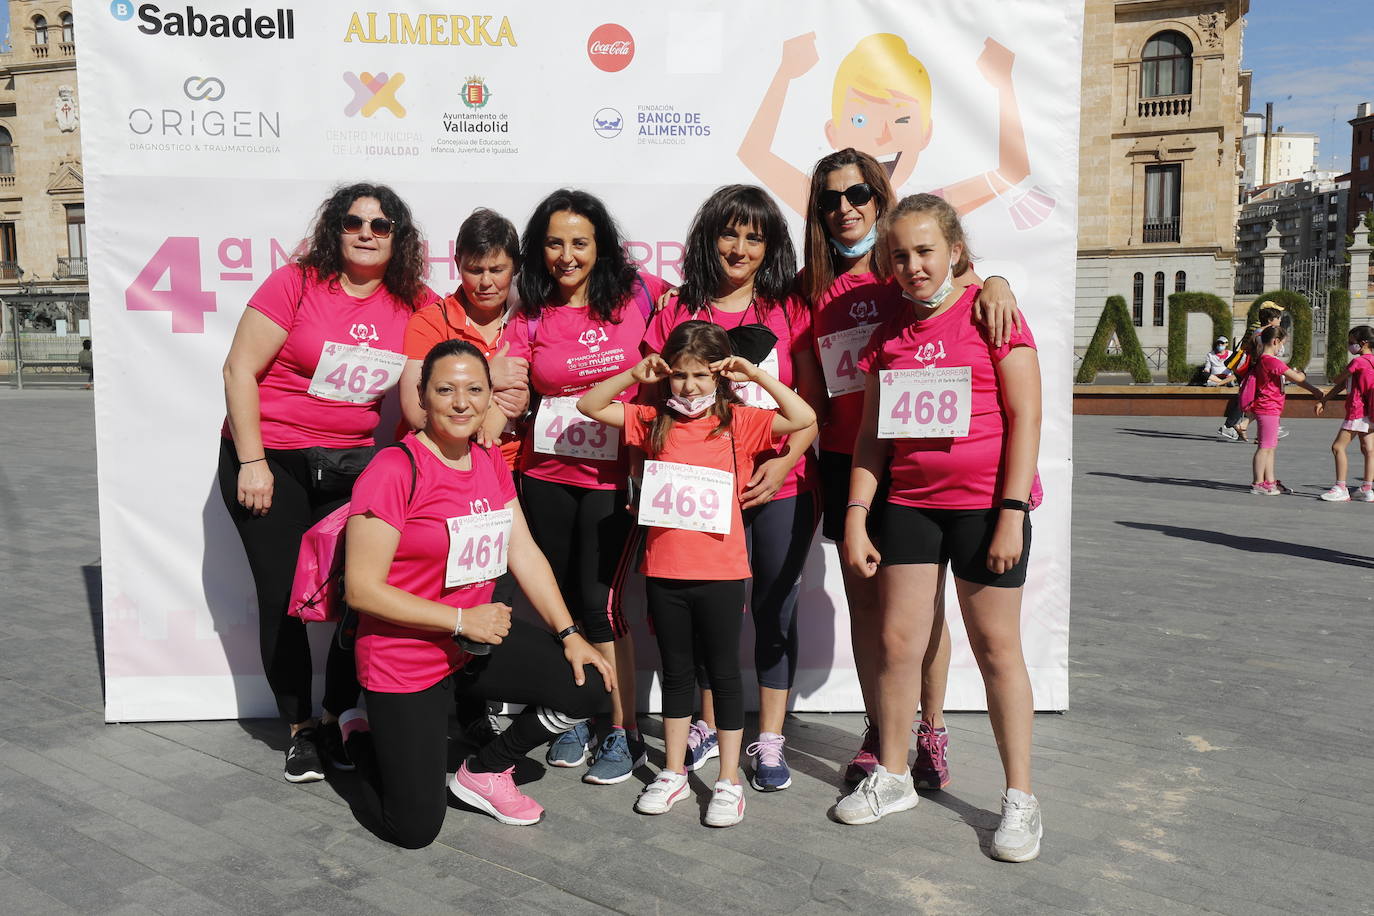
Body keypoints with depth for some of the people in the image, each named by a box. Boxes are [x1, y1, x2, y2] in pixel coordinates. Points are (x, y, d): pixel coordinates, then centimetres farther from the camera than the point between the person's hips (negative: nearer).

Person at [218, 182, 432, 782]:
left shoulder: (413, 305, -1)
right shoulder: (296, 284, -10)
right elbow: (240, 369, -9)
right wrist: (252, 462, -13)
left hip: (352, 463, 3)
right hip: (270, 459, -2)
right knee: (283, 597, 2)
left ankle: (339, 719, 18)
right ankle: (300, 730, 19)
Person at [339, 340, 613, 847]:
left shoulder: (491, 461, 3)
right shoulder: (395, 469, -21)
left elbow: (525, 554, 5)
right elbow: (362, 589, -21)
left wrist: (570, 634, -2)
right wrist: (461, 620, -21)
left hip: (479, 640, 6)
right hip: (406, 658, -6)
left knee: (587, 686, -10)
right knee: (415, 830, -1)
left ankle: (484, 771, 13)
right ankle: (363, 735, 30)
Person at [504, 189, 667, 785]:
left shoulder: (636, 296, -2)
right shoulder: (530, 318, 4)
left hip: (612, 475, -3)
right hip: (546, 474, 3)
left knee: (598, 601, -5)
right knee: (560, 599, 10)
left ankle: (624, 733, 12)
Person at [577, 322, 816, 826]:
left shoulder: (738, 422, -3)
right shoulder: (654, 421, 5)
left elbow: (804, 418, -13)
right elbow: (589, 406, 5)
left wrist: (757, 375, -14)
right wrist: (634, 375, -6)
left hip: (720, 572, -3)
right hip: (664, 572, 3)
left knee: (723, 673, 9)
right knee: (676, 673, 16)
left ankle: (728, 780, 22)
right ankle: (673, 773, 30)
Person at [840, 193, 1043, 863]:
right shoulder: (890, 333, 10)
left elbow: (1025, 418, -8)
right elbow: (871, 432, 10)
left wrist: (1012, 513, -14)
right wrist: (855, 517, 4)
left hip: (986, 505, -4)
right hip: (909, 503, 5)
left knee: (996, 648, 3)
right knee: (896, 641, 7)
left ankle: (1020, 798, 17)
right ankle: (891, 776, 25)